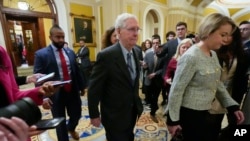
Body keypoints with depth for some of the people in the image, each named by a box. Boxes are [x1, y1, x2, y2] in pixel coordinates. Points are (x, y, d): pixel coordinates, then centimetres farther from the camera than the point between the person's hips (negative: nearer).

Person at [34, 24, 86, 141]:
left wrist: (82, 86, 14)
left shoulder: (70, 52, 5)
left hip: (73, 91, 4)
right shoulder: (41, 54, -7)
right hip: (55, 94, -4)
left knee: (76, 115, 21)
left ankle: (70, 128, 55)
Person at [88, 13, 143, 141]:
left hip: (132, 112, 7)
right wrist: (94, 115, -9)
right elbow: (94, 88, -18)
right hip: (115, 115, -6)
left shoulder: (135, 53, -2)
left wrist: (137, 104, 14)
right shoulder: (106, 55, -24)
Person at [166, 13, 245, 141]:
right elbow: (176, 90, -22)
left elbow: (217, 84, 13)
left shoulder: (213, 55, 4)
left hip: (204, 112, 9)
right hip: (189, 113, -8)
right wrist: (173, 120, -17)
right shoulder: (191, 57, -23)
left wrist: (233, 106, 7)